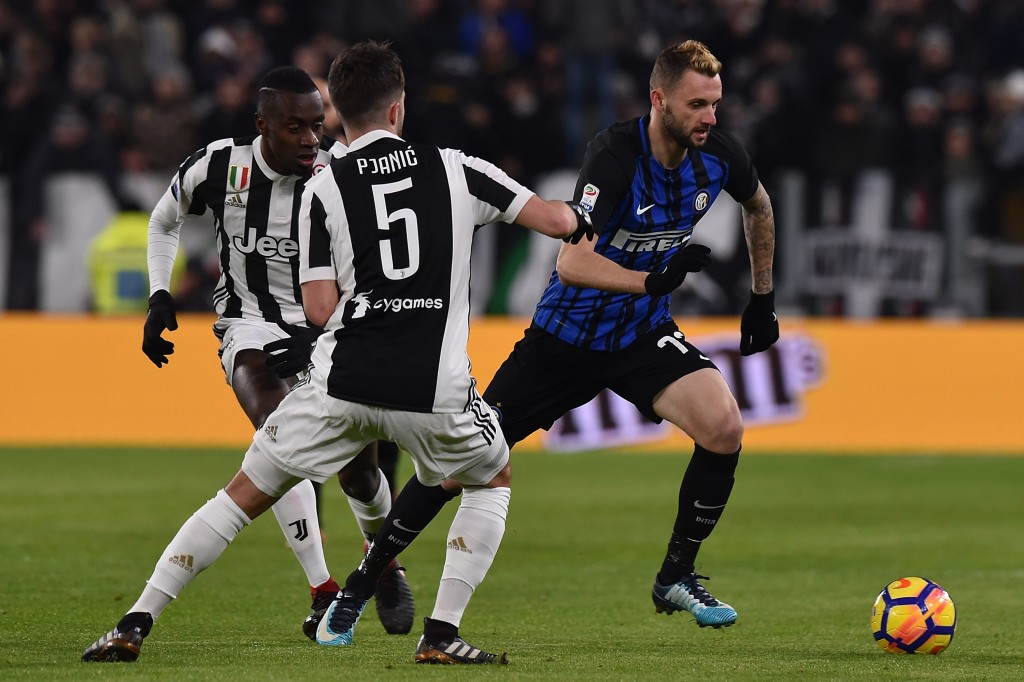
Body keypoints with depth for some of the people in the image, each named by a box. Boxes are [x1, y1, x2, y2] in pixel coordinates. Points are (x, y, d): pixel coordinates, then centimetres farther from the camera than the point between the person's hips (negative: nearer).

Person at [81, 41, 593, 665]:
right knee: (494, 480, 28)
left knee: (245, 495, 12)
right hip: (435, 390, 0)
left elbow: (319, 309, -1)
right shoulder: (455, 169, 6)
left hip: (344, 380, 0)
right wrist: (580, 218, 31)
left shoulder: (323, 190, 4)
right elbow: (555, 221, 8)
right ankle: (442, 633, 15)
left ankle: (135, 625, 6)